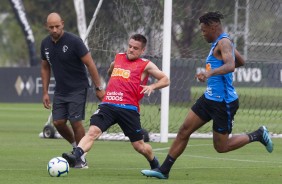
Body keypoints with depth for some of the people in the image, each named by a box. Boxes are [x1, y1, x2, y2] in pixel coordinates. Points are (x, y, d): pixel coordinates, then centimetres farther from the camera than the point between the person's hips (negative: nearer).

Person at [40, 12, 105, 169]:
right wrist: (45, 93, 10)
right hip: (60, 90, 6)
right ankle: (76, 147, 24)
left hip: (77, 89, -6)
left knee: (75, 122, -10)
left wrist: (98, 88, -14)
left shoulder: (73, 41, -17)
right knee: (58, 122, -1)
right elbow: (45, 68, 13)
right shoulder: (45, 44, 0)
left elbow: (90, 64, -14)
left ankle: (82, 158, 3)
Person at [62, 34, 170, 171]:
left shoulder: (145, 65, 6)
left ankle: (155, 166, 32)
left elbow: (165, 80, 7)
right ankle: (75, 157, -39)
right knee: (93, 131, -22)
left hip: (128, 108, -3)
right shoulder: (118, 58, 20)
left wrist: (152, 87, -8)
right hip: (108, 105, 3)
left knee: (139, 146, 5)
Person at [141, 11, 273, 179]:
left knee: (221, 147, 0)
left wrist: (211, 72, -51)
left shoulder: (224, 42, -16)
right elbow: (241, 61, 28)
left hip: (223, 102, -10)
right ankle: (164, 170, 8)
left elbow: (230, 65, -35)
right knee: (184, 131, 4)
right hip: (209, 98, 10)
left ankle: (258, 135, 17)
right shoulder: (219, 43, 13)